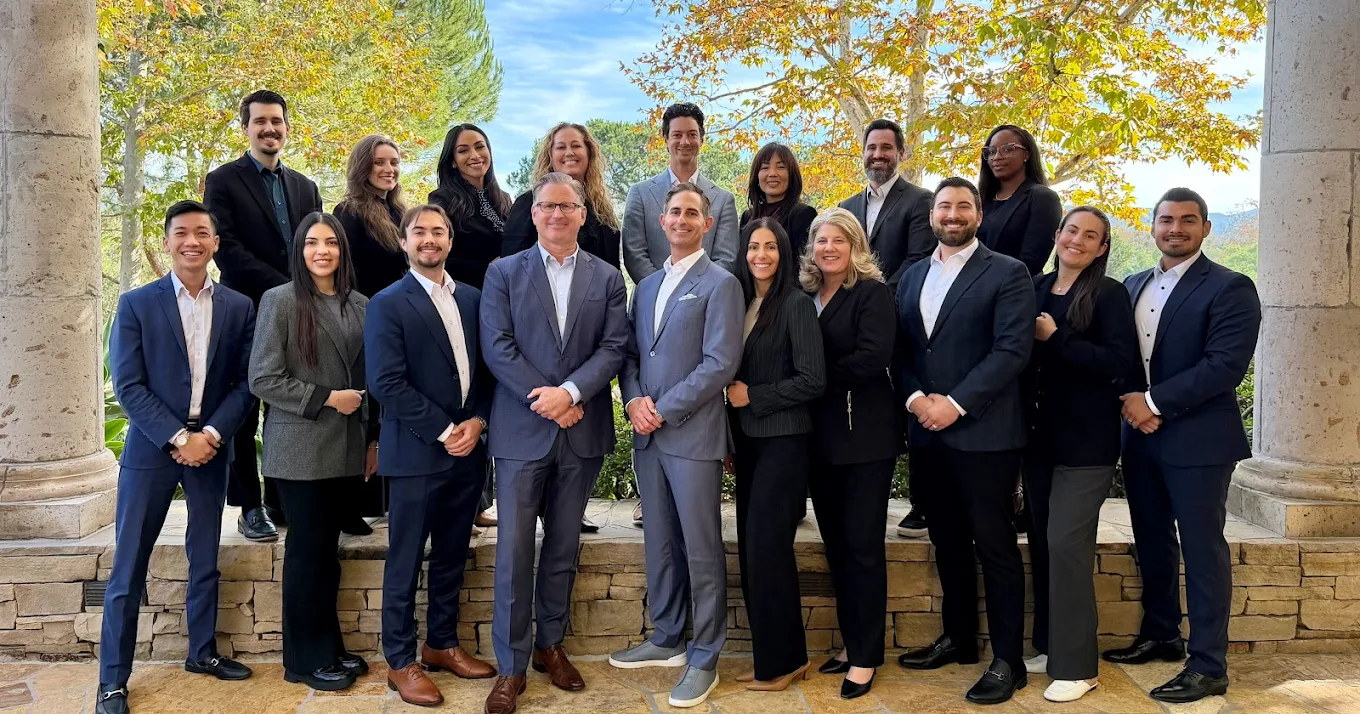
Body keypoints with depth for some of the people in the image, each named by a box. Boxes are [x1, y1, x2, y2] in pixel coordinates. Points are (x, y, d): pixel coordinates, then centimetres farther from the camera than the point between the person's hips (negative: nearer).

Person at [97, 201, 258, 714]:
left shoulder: (239, 307, 3)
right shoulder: (136, 304, -2)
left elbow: (246, 383, 1)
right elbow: (128, 386, -7)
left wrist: (212, 434, -12)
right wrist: (178, 438, -14)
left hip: (211, 447, 2)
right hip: (151, 450, -2)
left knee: (205, 561, 14)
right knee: (128, 569, 1)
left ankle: (202, 652, 30)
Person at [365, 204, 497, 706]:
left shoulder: (472, 299, 11)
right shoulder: (388, 304, -6)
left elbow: (486, 368, 11)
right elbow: (387, 383, -14)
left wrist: (477, 421, -6)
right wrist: (444, 431, -15)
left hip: (468, 449, 5)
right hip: (416, 453, -5)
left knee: (451, 557, 15)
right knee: (406, 562, 5)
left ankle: (442, 645, 29)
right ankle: (400, 662, 17)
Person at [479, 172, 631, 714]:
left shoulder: (607, 278, 8)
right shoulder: (504, 273, 4)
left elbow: (614, 347, -2)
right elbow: (497, 347, -5)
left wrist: (570, 392, -17)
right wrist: (545, 401, -14)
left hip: (582, 431, 2)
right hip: (521, 430, -2)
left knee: (564, 547, 13)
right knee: (514, 551, 0)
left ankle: (551, 643, 29)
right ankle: (511, 666, 10)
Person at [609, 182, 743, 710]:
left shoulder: (720, 284, -4)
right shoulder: (647, 285, 17)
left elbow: (720, 364, -13)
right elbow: (630, 354, 16)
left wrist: (662, 410, -13)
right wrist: (633, 401, -4)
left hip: (693, 435, -6)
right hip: (648, 436, 6)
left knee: (702, 550, 0)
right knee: (659, 544, 14)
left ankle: (704, 658, 11)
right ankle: (666, 640, 28)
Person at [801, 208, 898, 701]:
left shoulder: (872, 293, -5)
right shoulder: (804, 296, 11)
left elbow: (873, 356, -18)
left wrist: (819, 378, -11)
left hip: (865, 435, -6)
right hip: (820, 436, 6)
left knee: (862, 544, -2)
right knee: (834, 542, 11)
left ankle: (866, 655, 8)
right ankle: (850, 641, 23)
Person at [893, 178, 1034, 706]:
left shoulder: (1007, 273, -3)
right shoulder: (912, 276, 15)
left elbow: (1012, 349, -13)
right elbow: (900, 349, 11)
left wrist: (956, 403, -18)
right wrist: (916, 398, -7)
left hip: (983, 432, -6)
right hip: (926, 433, 6)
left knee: (995, 547, 0)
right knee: (947, 543, 16)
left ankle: (1008, 659, 10)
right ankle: (958, 638, 30)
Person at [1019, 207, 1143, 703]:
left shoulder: (1109, 294, -7)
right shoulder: (1036, 290, 9)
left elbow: (1119, 362, -17)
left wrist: (1055, 338, -17)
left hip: (1085, 440, -6)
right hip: (1039, 435, 6)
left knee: (1066, 543, -8)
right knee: (1041, 541, 11)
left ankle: (1076, 665, 3)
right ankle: (1049, 645, 25)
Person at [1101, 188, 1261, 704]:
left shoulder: (1230, 289, -8)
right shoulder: (1133, 286, 13)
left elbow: (1226, 365, -18)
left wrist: (1155, 401, -18)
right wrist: (1128, 402, -6)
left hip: (1197, 441, -6)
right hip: (1140, 436, 7)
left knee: (1201, 550, -1)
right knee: (1151, 543, 16)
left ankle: (1208, 666, 7)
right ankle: (1160, 635, 32)